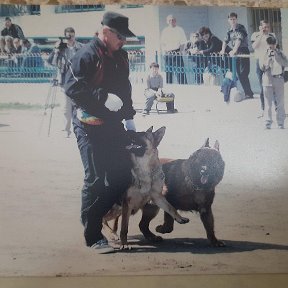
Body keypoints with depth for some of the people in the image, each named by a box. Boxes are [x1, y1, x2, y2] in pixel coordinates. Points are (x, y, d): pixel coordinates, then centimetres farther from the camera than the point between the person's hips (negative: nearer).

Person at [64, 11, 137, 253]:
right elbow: (72, 87, -20)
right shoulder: (87, 55, -12)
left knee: (123, 174, 10)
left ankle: (96, 215, 29)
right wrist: (104, 97, -26)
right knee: (96, 180, -7)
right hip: (90, 126, -8)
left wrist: (129, 117, 17)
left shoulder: (120, 56, 14)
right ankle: (93, 235, 2)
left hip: (114, 125, 8)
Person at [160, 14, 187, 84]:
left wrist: (180, 50, -8)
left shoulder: (179, 30, 7)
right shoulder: (165, 31, 13)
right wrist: (164, 51, 0)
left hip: (177, 52, -2)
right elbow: (162, 43, 15)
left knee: (180, 71, -10)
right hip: (167, 54, 3)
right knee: (168, 71, 4)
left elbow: (183, 42, 5)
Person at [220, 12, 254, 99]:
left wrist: (234, 50, -36)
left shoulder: (241, 28, -11)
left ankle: (249, 94, -10)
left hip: (243, 52, -7)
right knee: (239, 74, 5)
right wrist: (223, 50, -4)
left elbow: (239, 39, -25)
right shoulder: (230, 30, 11)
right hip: (236, 53, 7)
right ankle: (247, 93, 12)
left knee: (243, 74, -13)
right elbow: (226, 40, 14)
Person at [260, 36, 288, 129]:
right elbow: (262, 67, -4)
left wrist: (277, 56, -11)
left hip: (279, 79, 1)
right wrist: (269, 58, -13)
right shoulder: (264, 54, 5)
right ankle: (268, 123, 5)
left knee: (280, 102, 0)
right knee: (268, 103, 0)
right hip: (267, 80, -1)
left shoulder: (280, 53, 7)